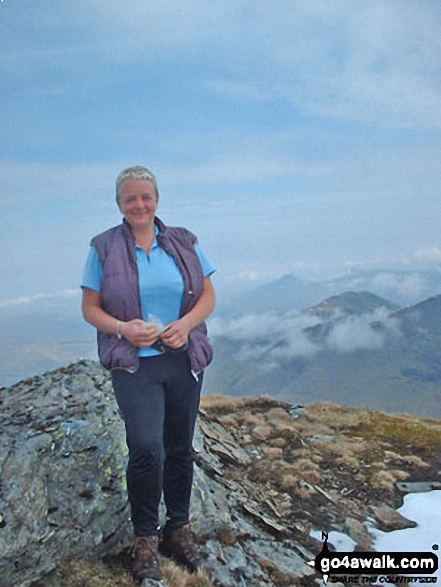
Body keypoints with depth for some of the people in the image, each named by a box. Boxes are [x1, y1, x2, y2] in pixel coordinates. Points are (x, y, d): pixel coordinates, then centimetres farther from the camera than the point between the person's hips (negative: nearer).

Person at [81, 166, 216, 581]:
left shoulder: (183, 243, 5)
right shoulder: (104, 248, 0)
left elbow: (208, 296, 6)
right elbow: (90, 308, 1)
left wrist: (186, 324, -13)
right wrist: (123, 328, -18)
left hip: (183, 360, 3)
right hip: (134, 365, -2)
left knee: (180, 449, 11)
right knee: (146, 448, -13)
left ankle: (179, 527, 31)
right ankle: (145, 537, 10)